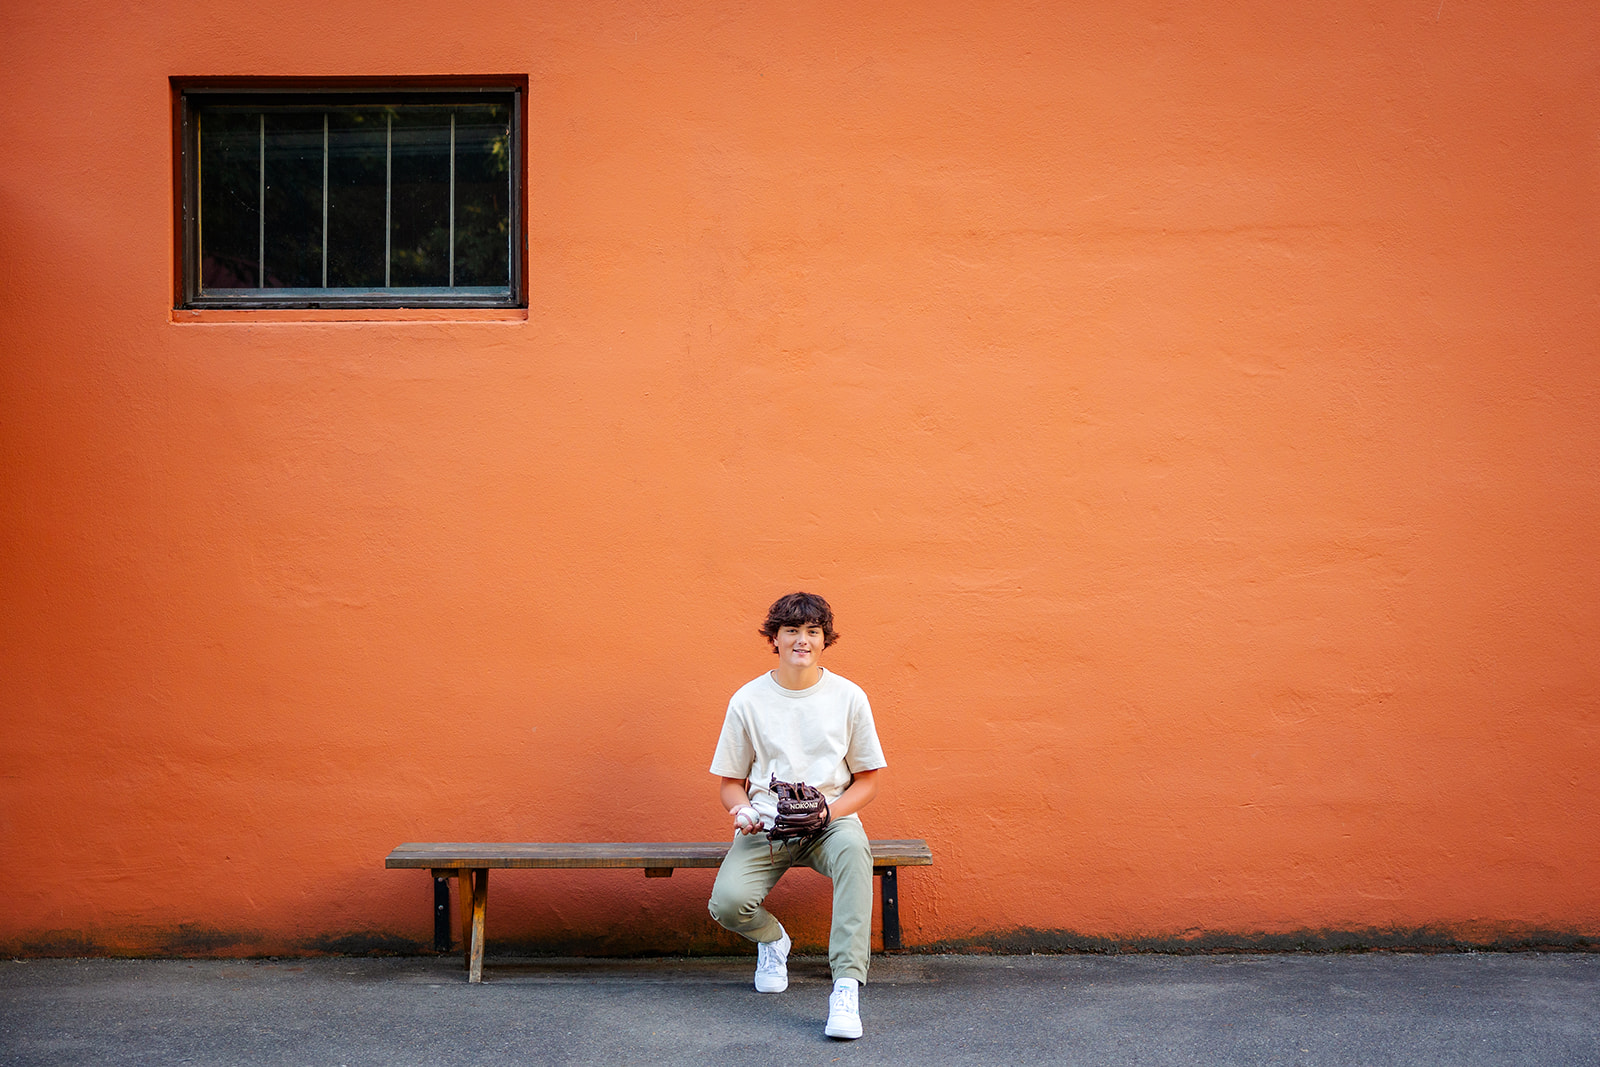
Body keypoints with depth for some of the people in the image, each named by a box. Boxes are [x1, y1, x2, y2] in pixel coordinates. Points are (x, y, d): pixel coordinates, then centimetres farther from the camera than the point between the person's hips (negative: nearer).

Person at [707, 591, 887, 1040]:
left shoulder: (849, 697, 2)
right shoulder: (748, 701, 2)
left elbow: (867, 781, 6)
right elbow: (730, 782, 9)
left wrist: (828, 811, -13)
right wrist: (740, 809, -15)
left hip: (831, 820, -1)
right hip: (764, 828, 1)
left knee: (852, 846, -38)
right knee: (727, 901, -27)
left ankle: (847, 986, -39)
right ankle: (772, 939, 13)